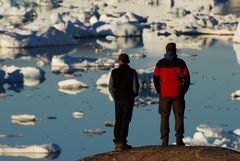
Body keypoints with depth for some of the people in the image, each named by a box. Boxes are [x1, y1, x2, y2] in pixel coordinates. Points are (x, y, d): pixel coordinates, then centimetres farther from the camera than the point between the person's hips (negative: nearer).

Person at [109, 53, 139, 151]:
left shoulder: (114, 72, -1)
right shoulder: (132, 72, -7)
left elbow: (110, 88, 0)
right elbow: (135, 87, -9)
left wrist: (115, 98, 13)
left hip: (118, 99, 2)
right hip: (128, 99, -2)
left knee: (118, 121, 10)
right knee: (125, 121, -1)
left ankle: (117, 142, 6)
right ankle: (122, 142, -6)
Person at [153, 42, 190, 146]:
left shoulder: (160, 63, 0)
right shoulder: (180, 63, -3)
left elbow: (155, 79, 3)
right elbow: (187, 78, -2)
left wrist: (159, 91, 11)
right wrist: (183, 91, 8)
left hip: (164, 94, 1)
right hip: (178, 94, -1)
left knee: (164, 117, 6)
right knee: (179, 117, 7)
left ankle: (164, 140, 1)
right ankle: (179, 139, 3)